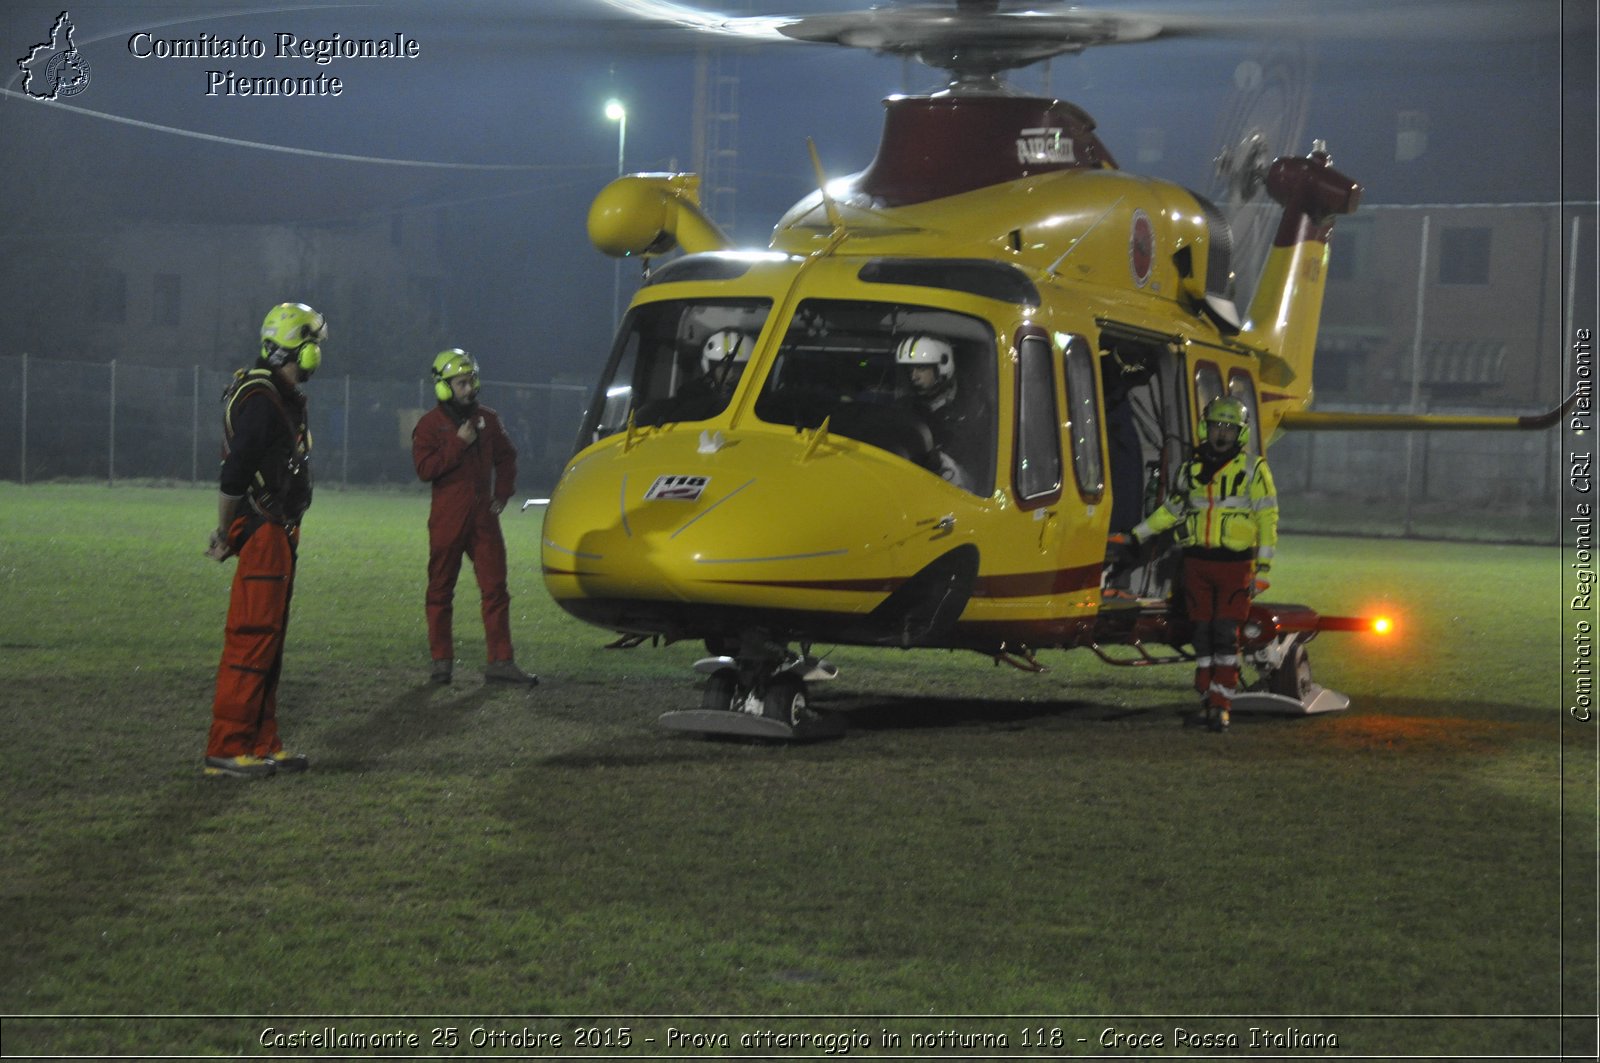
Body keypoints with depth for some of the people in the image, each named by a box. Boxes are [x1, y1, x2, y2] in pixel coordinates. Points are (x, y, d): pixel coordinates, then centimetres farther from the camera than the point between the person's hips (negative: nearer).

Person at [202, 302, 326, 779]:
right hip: (263, 533, -11)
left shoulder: (282, 397, 15)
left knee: (267, 641, 13)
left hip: (279, 533, 11)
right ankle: (226, 752, -6)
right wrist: (226, 535, -10)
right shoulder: (260, 401, -18)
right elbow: (232, 477, -22)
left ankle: (261, 744, 20)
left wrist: (229, 531, 18)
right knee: (251, 641, -9)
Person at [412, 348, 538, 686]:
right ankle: (441, 660, 12)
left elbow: (506, 457, 21)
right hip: (447, 519, -3)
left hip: (483, 516, 3)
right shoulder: (430, 424, -2)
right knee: (440, 590, 4)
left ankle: (501, 662, -2)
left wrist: (503, 493, 9)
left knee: (495, 588, -3)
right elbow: (424, 468, -13)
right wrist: (458, 444, -17)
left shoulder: (488, 420, 10)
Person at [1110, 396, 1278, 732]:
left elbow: (1268, 520, -2)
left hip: (1235, 564, -4)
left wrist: (1263, 570, -7)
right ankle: (1208, 700, 12)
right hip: (1197, 562, 4)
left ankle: (1221, 705, -5)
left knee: (1226, 634, -8)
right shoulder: (1192, 468, 11)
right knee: (1203, 634, 4)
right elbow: (1171, 510, 22)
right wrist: (1134, 536, 19)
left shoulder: (1253, 470, -1)